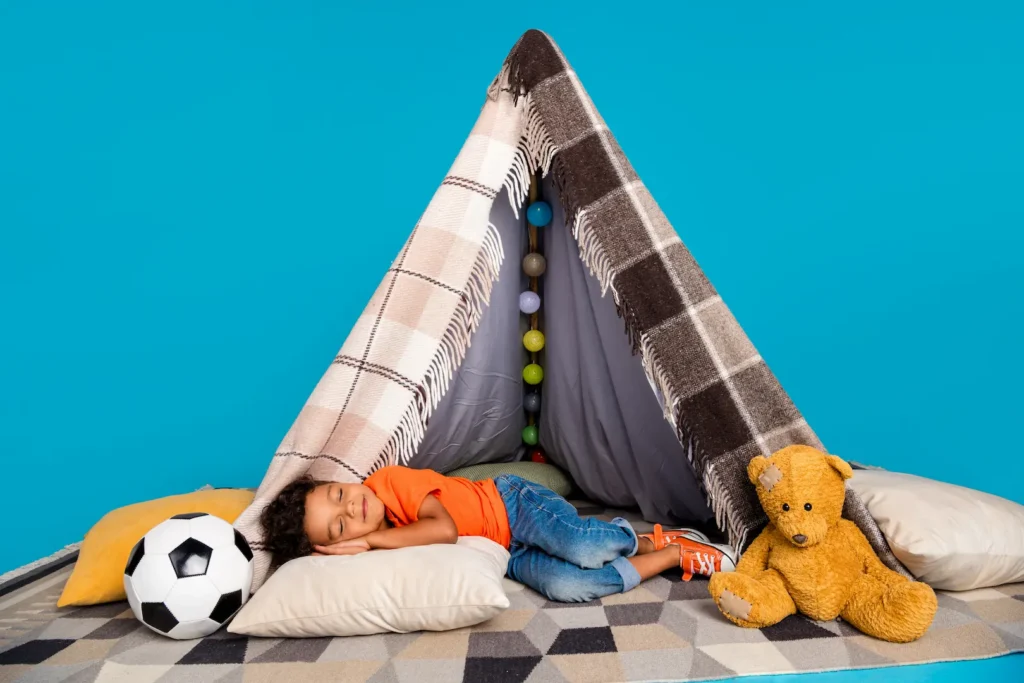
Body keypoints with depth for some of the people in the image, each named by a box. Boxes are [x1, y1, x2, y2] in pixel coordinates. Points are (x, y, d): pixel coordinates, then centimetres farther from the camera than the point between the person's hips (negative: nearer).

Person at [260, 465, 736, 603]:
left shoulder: (389, 481, -19)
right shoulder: (378, 550, -4)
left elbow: (446, 528, -29)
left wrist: (372, 540, -26)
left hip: (512, 504, -4)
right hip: (506, 555, 4)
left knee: (584, 551, -30)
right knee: (567, 586, -22)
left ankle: (648, 537, 4)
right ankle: (673, 553, 0)